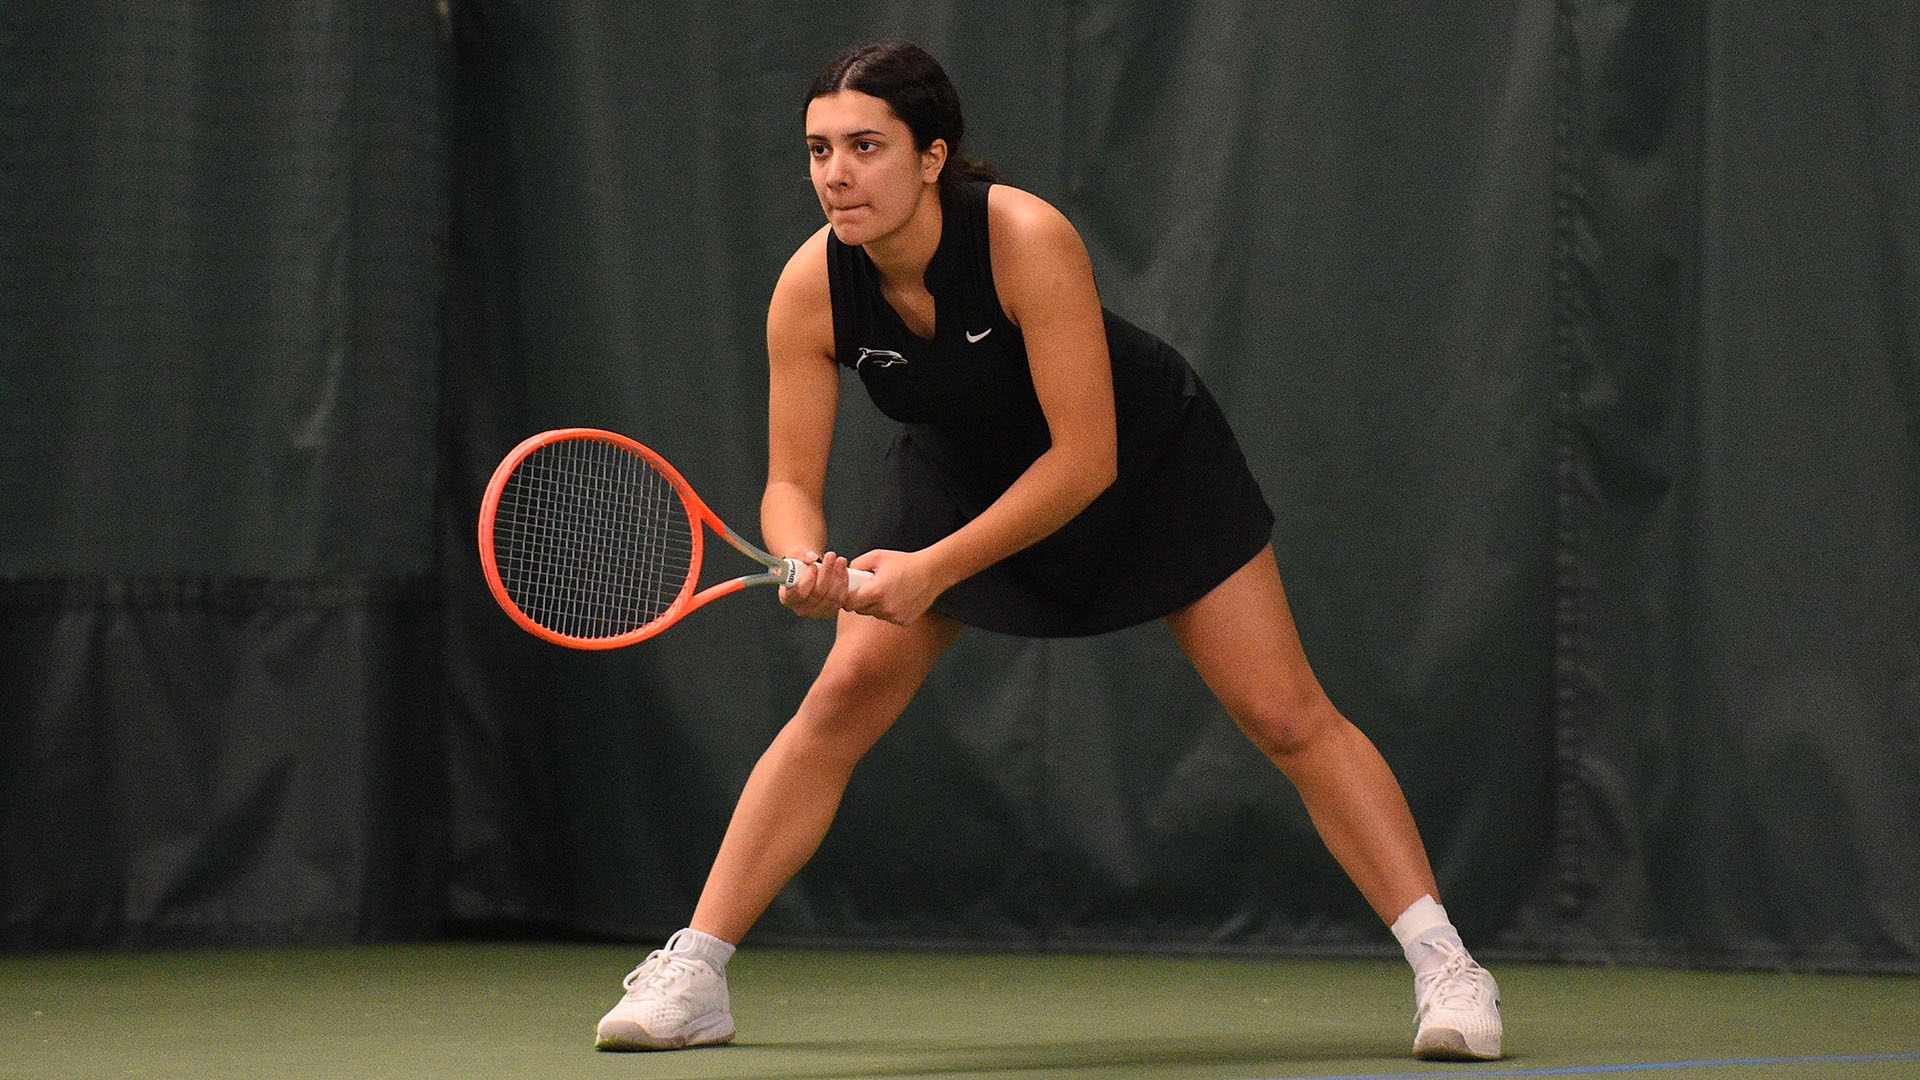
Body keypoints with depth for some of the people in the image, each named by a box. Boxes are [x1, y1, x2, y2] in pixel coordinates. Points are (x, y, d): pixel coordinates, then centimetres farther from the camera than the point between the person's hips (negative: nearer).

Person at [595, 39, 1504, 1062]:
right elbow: (790, 485, -18)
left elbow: (1085, 458, -35)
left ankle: (1441, 961, 0)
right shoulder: (811, 288, -25)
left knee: (1288, 717, -7)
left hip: (1146, 461, -3)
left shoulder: (1027, 239, -37)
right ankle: (691, 973, -2)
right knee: (840, 701, -8)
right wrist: (807, 566, -41)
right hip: (959, 470, 3)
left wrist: (933, 569, -38)